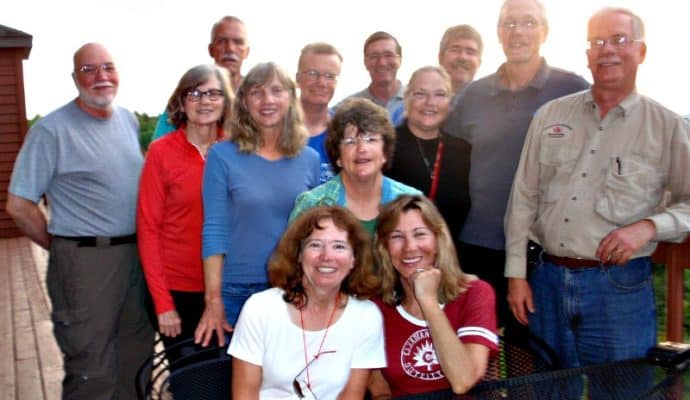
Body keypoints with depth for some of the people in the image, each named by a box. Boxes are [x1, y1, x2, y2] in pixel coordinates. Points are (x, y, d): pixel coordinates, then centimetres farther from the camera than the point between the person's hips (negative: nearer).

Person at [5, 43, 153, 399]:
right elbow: (19, 205, -10)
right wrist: (64, 248, -3)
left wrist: (140, 245, 11)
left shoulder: (129, 121, 10)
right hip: (85, 261, -6)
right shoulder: (52, 129, -10)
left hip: (137, 255, 6)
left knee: (136, 362, 17)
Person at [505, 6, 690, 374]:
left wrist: (649, 226, -16)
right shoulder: (550, 116, 6)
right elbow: (523, 198, 7)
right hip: (547, 281, 3)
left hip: (621, 287, -2)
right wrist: (516, 274, 3)